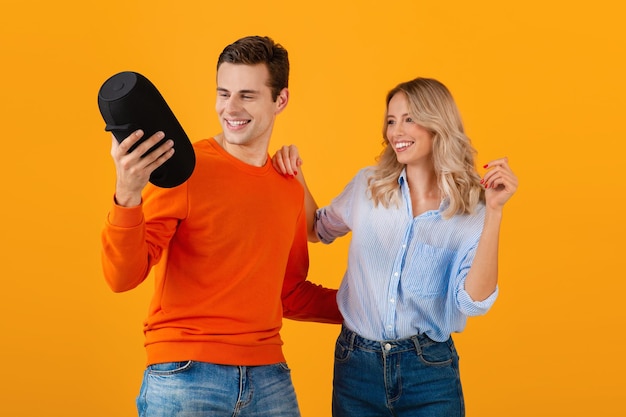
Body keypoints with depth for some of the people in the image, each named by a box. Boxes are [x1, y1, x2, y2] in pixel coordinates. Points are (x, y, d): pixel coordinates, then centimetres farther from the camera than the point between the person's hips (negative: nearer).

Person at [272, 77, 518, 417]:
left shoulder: (471, 209, -6)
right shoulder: (368, 186, 2)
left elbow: (474, 301, -17)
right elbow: (317, 229, 18)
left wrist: (494, 211, -21)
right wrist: (295, 176, 2)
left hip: (429, 373, -2)